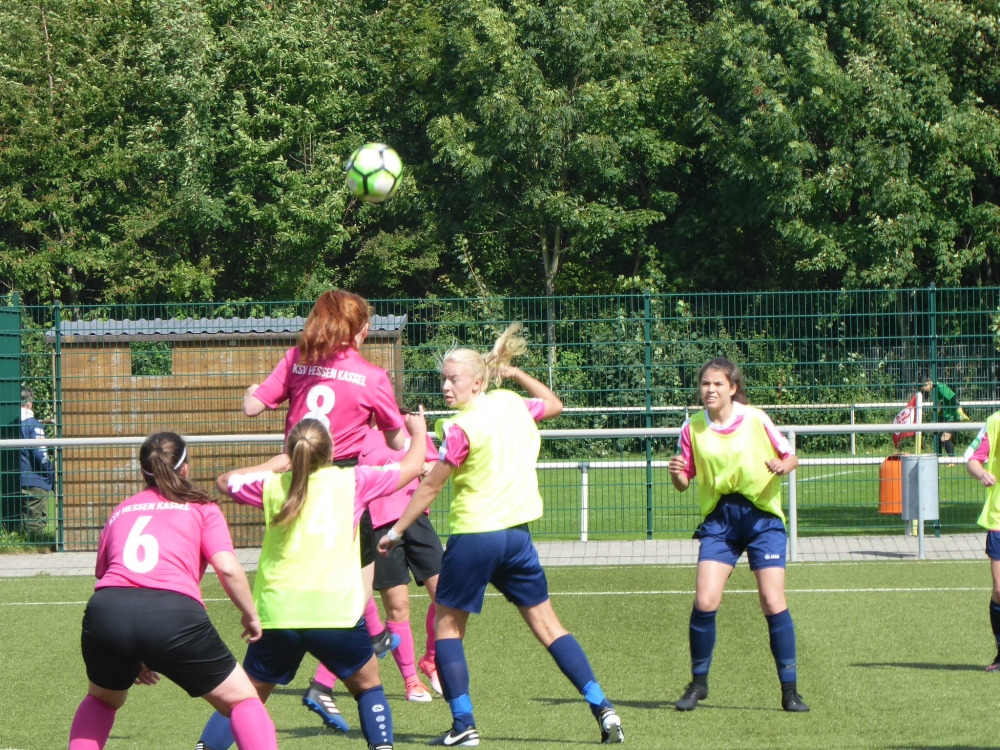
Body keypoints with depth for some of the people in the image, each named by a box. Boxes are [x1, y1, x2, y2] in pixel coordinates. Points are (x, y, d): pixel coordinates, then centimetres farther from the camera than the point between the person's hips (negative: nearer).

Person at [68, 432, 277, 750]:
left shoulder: (120, 512, 30)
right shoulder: (201, 509, 19)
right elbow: (228, 569, 3)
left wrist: (133, 656, 40)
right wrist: (251, 616, 20)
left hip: (106, 611, 3)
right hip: (175, 611, -3)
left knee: (103, 698, 33)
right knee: (243, 700, 13)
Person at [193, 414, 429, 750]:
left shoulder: (273, 485, 9)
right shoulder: (352, 481, 5)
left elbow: (224, 480, 27)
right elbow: (410, 468, 18)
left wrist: (274, 465, 36)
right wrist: (419, 432, 37)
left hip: (278, 617, 1)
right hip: (337, 613, -1)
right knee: (368, 688, 20)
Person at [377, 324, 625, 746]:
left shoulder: (461, 429, -13)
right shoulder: (512, 404, 5)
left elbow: (430, 487, -8)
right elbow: (553, 405, 27)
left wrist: (395, 532, 1)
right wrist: (516, 373, 33)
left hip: (474, 535, -6)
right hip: (517, 533, 6)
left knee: (447, 625, 9)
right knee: (546, 623, 10)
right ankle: (602, 707, 2)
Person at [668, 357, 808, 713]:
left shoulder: (756, 420, -3)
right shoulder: (693, 428, 2)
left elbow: (790, 457, 6)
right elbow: (684, 482, 8)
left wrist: (782, 466, -17)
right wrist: (677, 474, -15)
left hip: (762, 515, -2)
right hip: (719, 520, 2)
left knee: (773, 602, -9)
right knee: (705, 601, -10)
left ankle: (789, 690, 0)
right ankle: (698, 683, 9)